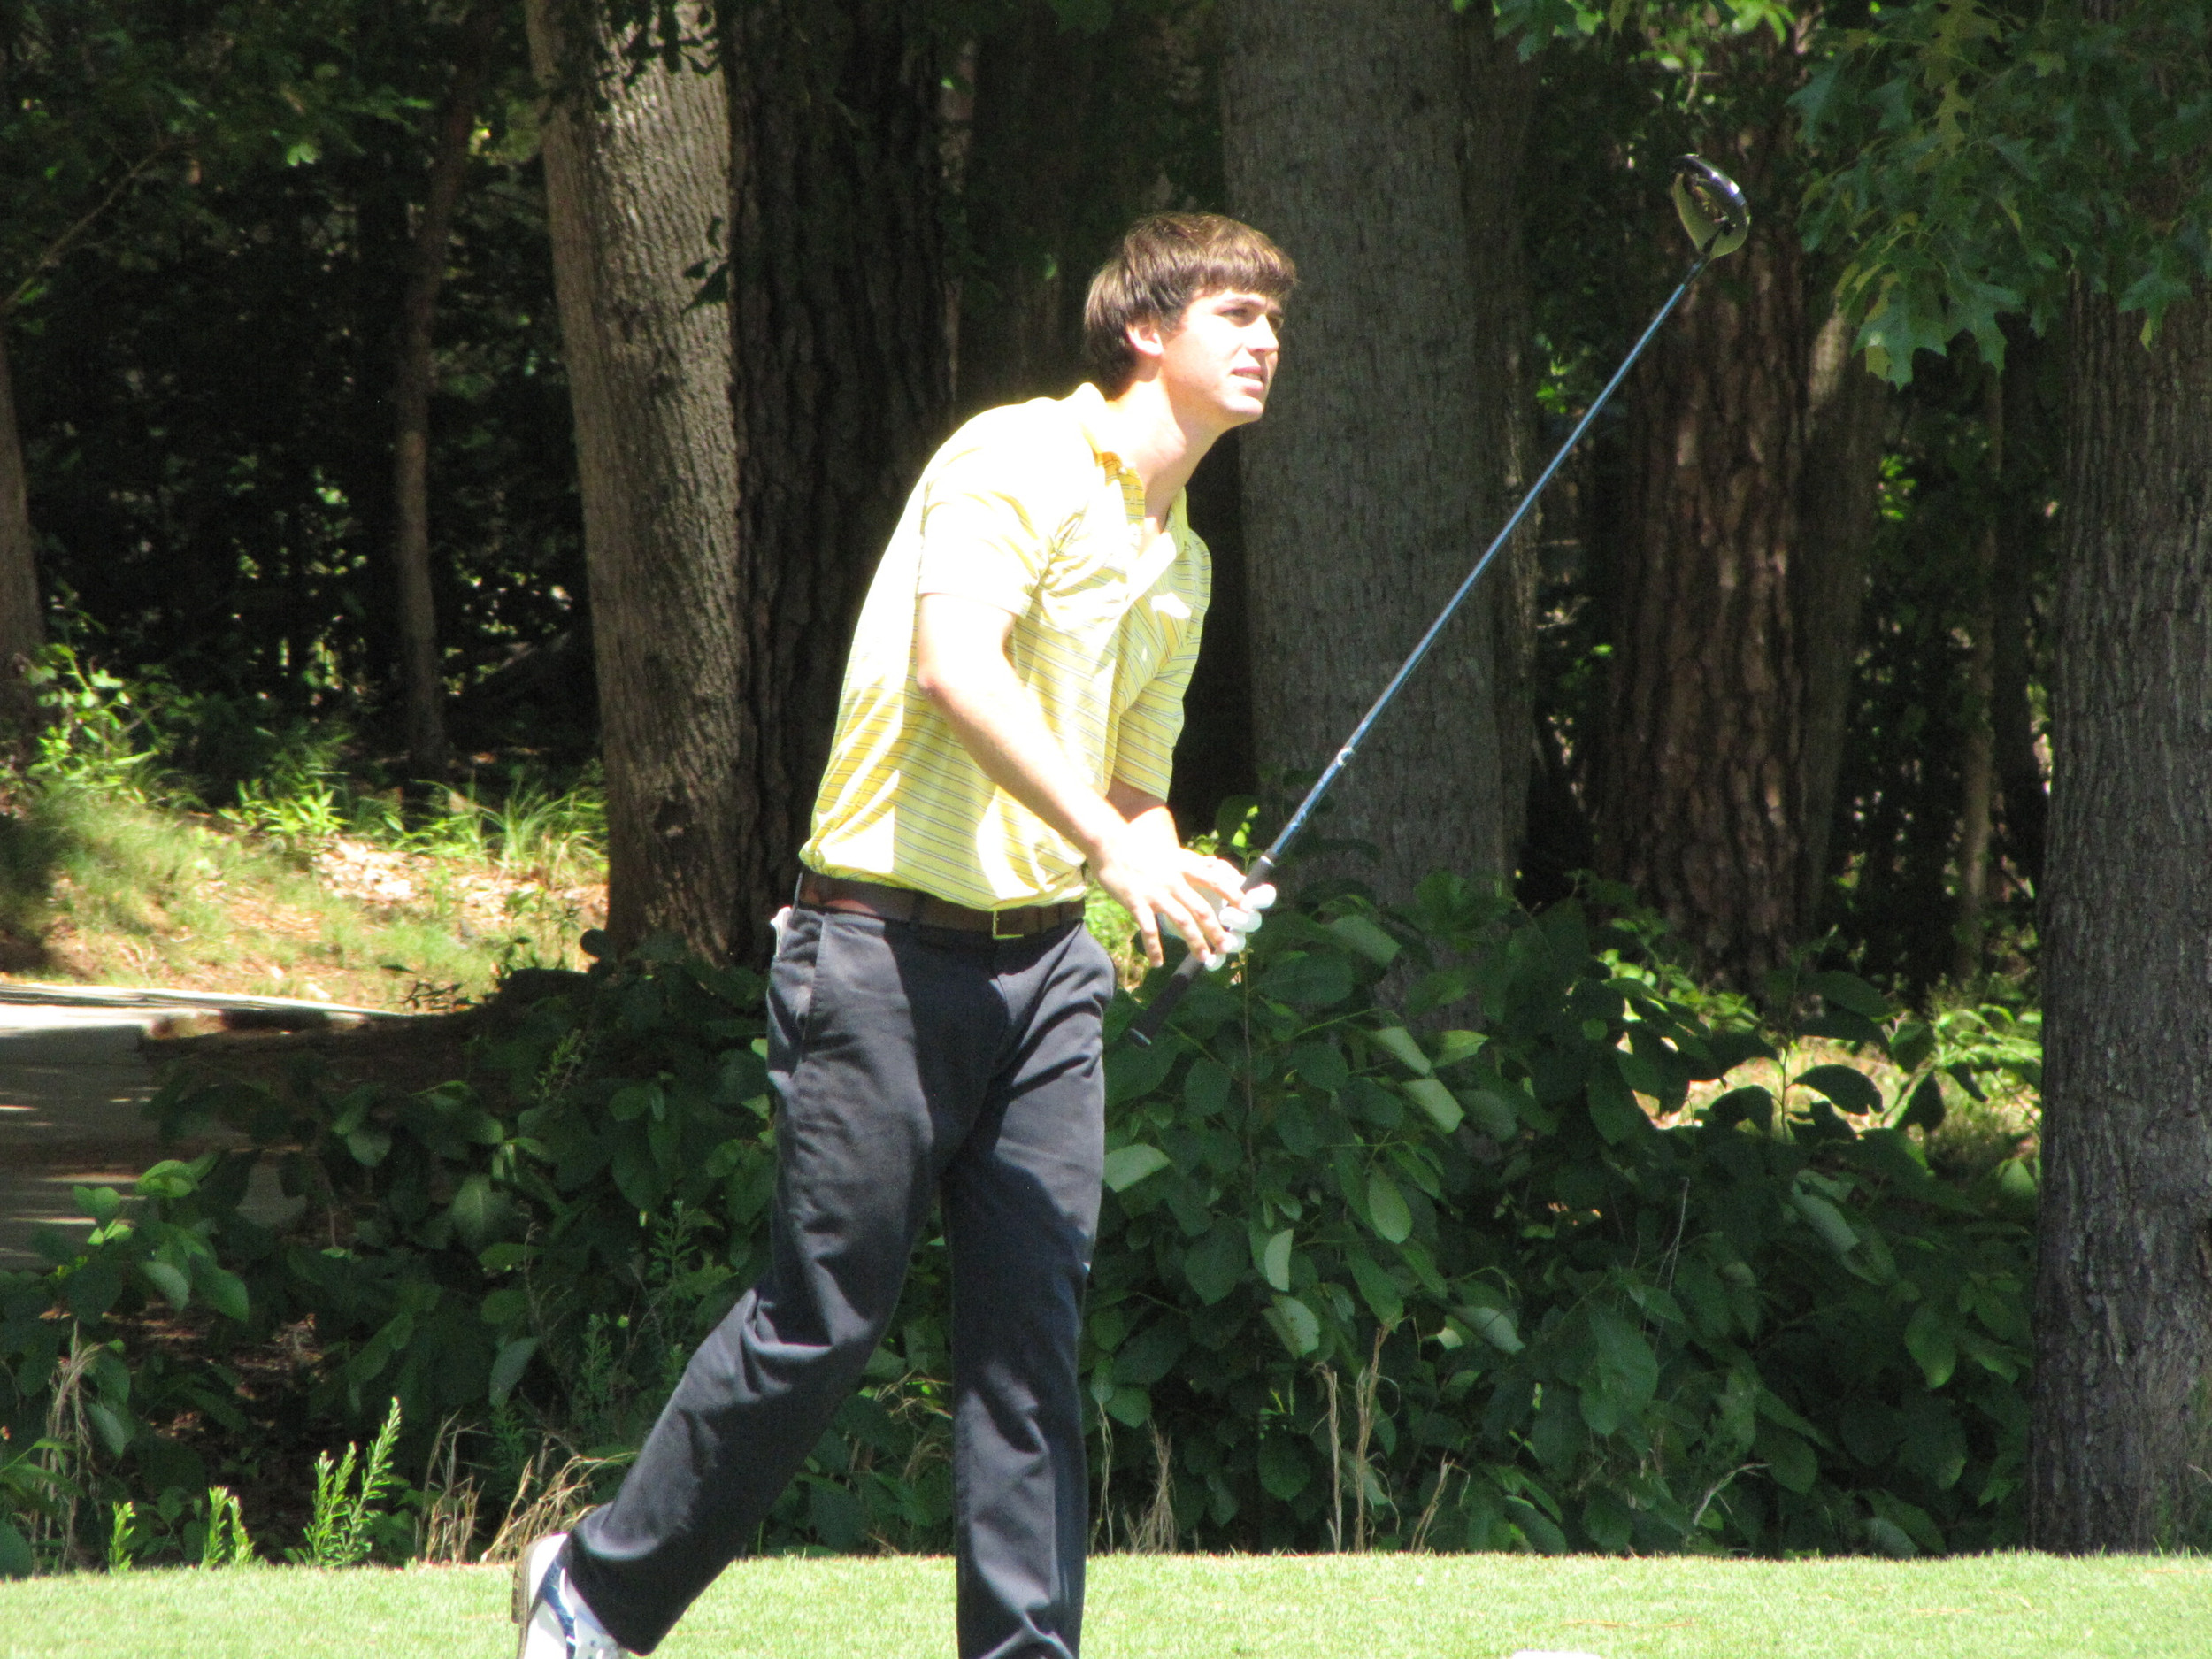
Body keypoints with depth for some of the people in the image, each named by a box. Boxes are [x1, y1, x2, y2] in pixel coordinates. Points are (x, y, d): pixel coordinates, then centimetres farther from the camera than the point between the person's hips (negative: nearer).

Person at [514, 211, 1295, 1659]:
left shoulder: (1180, 563, 18)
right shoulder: (1018, 464, -8)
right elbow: (951, 666, -24)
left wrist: (1178, 885, 5)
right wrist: (1106, 838, -32)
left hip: (1048, 960, 7)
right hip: (891, 952, -7)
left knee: (1036, 1325, -1)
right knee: (824, 1316, -2)